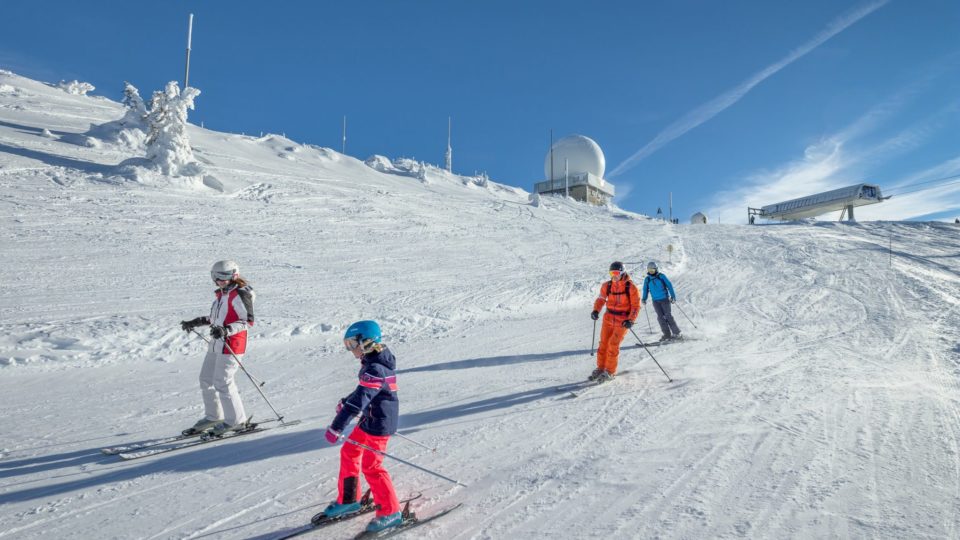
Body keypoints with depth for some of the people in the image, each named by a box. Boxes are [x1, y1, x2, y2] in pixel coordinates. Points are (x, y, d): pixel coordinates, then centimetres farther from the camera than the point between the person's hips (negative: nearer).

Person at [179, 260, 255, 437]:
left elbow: (248, 321, -21)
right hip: (216, 343, 10)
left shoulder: (240, 294, -14)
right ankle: (213, 416, 30)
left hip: (231, 345, -10)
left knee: (222, 383, -8)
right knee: (206, 379, 15)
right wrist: (197, 322, 24)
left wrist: (226, 330, -32)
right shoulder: (222, 294, 14)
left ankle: (236, 421, 5)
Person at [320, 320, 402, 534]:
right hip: (370, 420, 10)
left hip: (378, 424, -10)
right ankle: (348, 500, 34)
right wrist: (345, 402, 31)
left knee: (371, 466, 0)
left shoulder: (375, 369, -26)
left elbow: (360, 400, -31)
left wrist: (336, 427, -32)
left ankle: (391, 512, 13)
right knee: (349, 453, 18)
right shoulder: (375, 362, 6)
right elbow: (363, 391, 23)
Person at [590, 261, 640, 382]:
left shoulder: (630, 287, -11)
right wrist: (596, 310, -9)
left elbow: (636, 306, -8)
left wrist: (630, 320, -20)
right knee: (603, 343, 5)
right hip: (609, 318, 4)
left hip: (623, 320, -4)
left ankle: (610, 371, 3)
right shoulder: (607, 286, -1)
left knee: (613, 344, -9)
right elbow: (601, 299, 10)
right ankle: (600, 368, 19)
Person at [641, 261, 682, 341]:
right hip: (656, 301, 3)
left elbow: (669, 285, -2)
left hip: (665, 299, -3)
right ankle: (667, 335, 0)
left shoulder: (661, 276, -4)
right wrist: (644, 298, 3)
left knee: (668, 316, -9)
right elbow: (646, 289, 15)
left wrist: (673, 296, -8)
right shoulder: (647, 279, 5)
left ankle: (676, 333, -2)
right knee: (660, 317, -4)